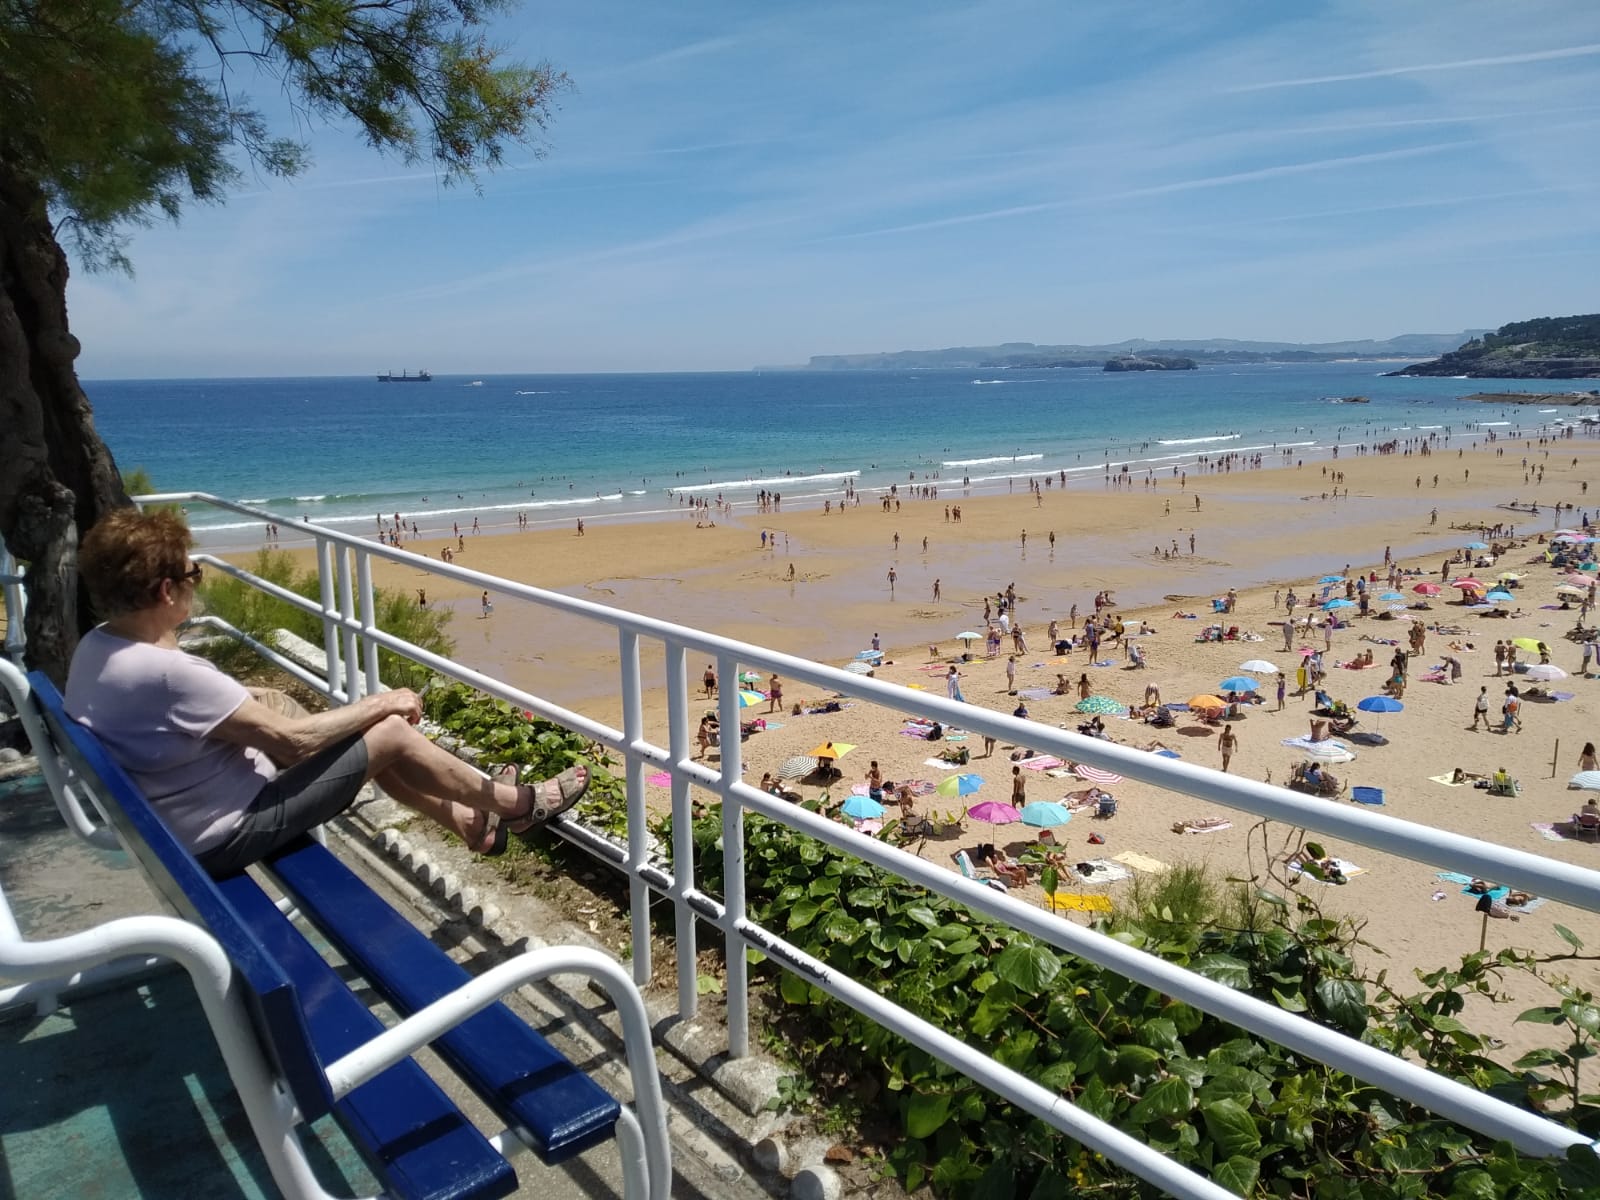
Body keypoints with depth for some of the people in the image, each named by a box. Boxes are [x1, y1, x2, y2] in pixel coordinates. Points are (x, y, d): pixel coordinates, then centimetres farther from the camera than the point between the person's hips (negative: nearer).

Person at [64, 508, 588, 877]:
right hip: (227, 832, -9)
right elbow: (292, 739, -27)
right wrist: (379, 704, -13)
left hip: (179, 819, 9)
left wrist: (255, 699, 7)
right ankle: (515, 805, 17)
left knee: (364, 735, 16)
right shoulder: (167, 673, -33)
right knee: (391, 732, -4)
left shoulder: (94, 647, -3)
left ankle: (468, 820, 32)